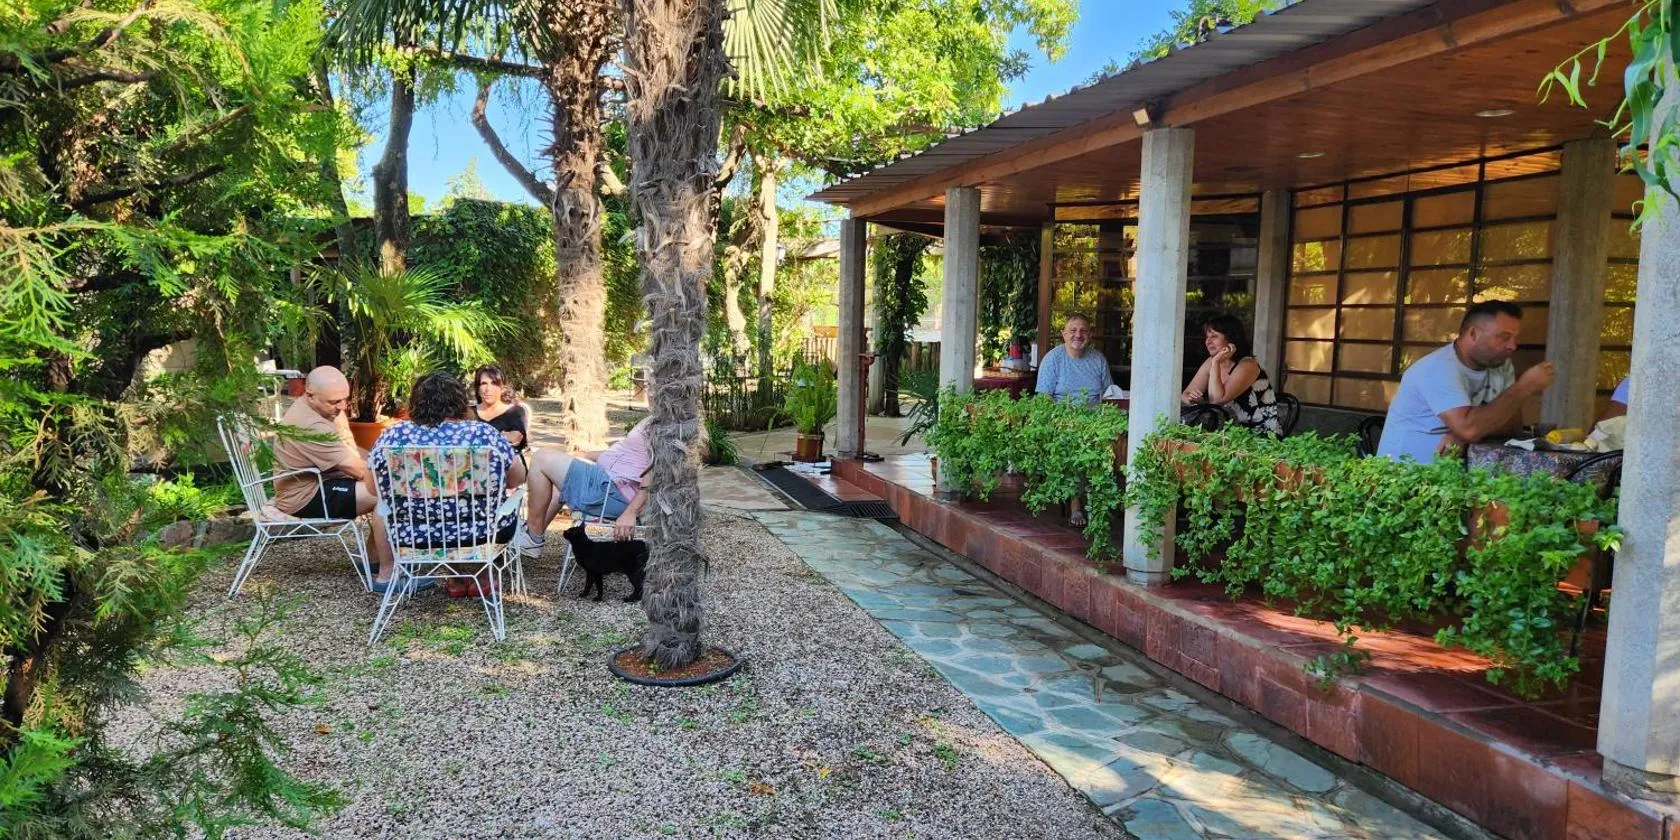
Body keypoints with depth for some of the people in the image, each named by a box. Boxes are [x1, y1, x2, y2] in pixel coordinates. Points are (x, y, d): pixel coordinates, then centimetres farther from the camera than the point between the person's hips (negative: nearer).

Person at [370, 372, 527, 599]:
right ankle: (479, 577, 34)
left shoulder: (394, 435, -7)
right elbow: (517, 479, 2)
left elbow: (374, 488, 6)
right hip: (480, 532, -2)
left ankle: (457, 579, 34)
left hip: (411, 536, 2)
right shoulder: (485, 433, -10)